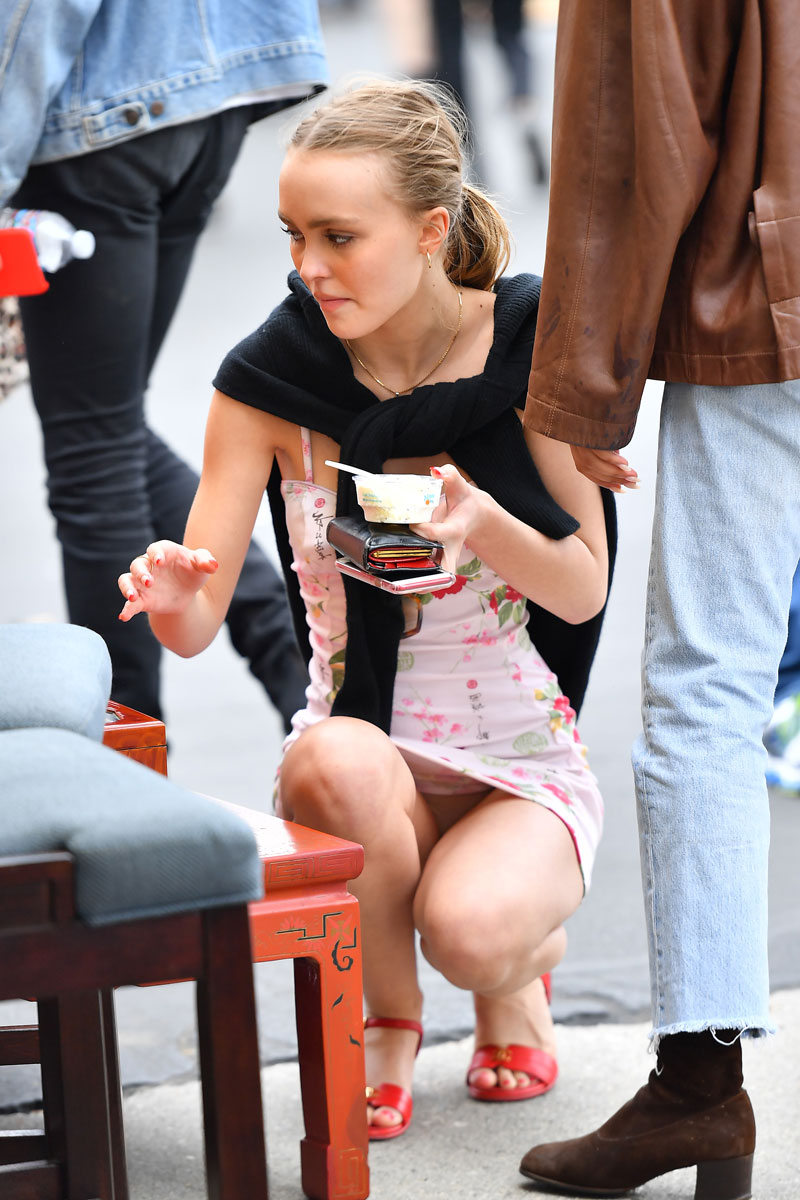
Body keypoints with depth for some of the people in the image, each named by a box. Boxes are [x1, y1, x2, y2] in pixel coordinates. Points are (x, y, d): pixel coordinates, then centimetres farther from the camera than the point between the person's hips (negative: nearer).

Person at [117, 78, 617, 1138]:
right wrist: (170, 594, -32)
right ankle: (387, 1015, -5)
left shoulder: (528, 348, -9)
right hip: (368, 743, 1)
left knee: (469, 931, -32)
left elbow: (585, 591, -6)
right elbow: (196, 626, -8)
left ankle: (519, 964, 9)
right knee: (333, 761, -36)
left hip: (522, 763, -1)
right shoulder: (268, 381, -6)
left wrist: (479, 519, -27)